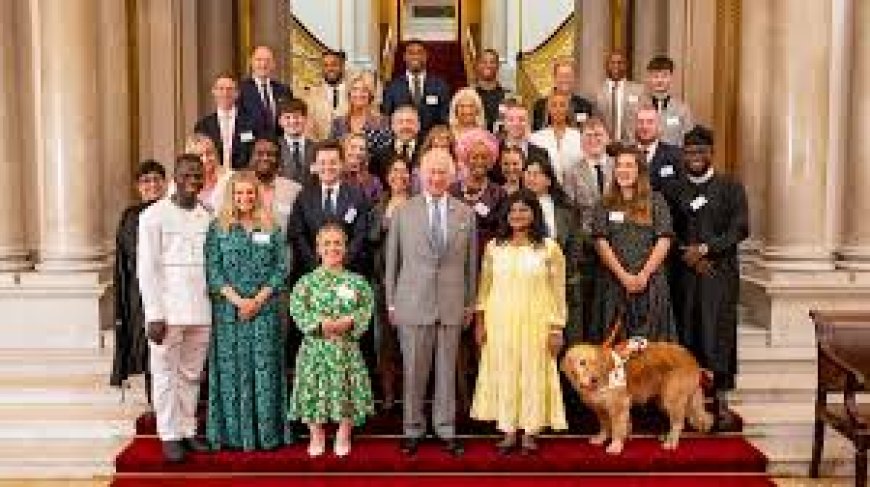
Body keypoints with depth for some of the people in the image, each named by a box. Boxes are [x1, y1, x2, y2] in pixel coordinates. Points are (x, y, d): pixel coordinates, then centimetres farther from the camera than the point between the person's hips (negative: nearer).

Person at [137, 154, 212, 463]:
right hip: (168, 311, -3)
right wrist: (154, 315, -11)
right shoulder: (154, 216, -3)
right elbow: (146, 269, -6)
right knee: (166, 373, 3)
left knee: (192, 374, 10)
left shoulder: (208, 217, 8)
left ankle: (188, 430, 21)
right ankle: (170, 436, 13)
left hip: (201, 311, 4)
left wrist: (217, 308, 5)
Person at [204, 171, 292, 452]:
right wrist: (237, 300, -13)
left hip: (265, 308, 1)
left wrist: (258, 300, -9)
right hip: (228, 309, 0)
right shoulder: (218, 228, 4)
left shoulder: (271, 228, 7)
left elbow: (281, 269, 2)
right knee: (231, 369, 2)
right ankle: (233, 433, 11)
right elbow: (213, 271, -2)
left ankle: (268, 433, 9)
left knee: (265, 368, 1)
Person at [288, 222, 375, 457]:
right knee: (314, 390, 3)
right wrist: (321, 324, -19)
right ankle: (316, 438, 23)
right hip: (315, 346, -1)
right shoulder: (308, 281, 1)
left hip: (347, 347, 1)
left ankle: (343, 438, 24)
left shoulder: (356, 281, 4)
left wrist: (349, 322, -18)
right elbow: (297, 309, -7)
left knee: (346, 390, 3)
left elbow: (366, 308, 0)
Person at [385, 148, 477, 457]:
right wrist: (391, 302, 3)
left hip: (452, 304, 1)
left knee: (447, 370, 8)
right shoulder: (403, 212, 2)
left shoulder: (465, 214, 7)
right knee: (413, 371, 5)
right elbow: (392, 260, 5)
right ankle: (413, 429, 19)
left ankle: (446, 429, 22)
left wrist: (470, 303, 10)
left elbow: (471, 262, 10)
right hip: (413, 303, -1)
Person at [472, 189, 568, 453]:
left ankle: (530, 433, 16)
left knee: (533, 373, 3)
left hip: (535, 323, -2)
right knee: (503, 373, 5)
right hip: (500, 322, 2)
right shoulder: (494, 247, 6)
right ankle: (508, 431, 16)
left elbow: (558, 291, -1)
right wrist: (480, 320, 4)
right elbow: (485, 286, 9)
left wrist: (556, 328, -5)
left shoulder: (549, 248, -1)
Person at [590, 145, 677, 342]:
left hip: (650, 282, 0)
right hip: (614, 281, 0)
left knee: (651, 340, 0)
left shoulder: (655, 201, 7)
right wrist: (624, 276, -10)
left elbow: (664, 241, -1)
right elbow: (601, 243, 0)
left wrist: (644, 275, -10)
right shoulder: (606, 204, 8)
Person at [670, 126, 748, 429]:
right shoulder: (675, 189, 13)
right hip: (685, 273, 2)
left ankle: (721, 401, 2)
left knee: (718, 333, -5)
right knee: (687, 334, 0)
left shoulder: (730, 187, 5)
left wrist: (705, 249, -12)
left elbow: (740, 229, -4)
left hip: (720, 272, -2)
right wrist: (688, 256, -6)